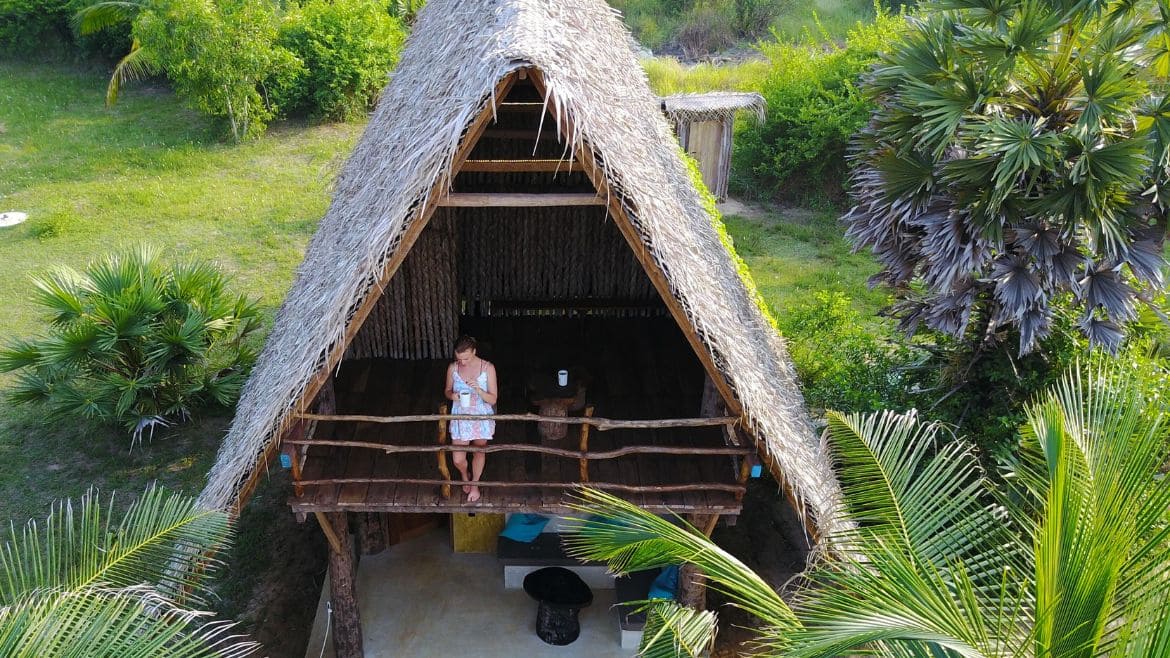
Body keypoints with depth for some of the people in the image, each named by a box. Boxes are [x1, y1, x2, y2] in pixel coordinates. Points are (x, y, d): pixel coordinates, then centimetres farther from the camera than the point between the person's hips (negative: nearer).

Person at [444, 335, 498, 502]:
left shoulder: (488, 368, -17)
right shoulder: (452, 368, -10)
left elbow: (493, 399, -14)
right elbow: (448, 391, 6)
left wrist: (478, 390, -33)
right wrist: (452, 395, -18)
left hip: (481, 417, -1)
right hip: (460, 418, 1)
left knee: (479, 452, 18)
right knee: (458, 459, 2)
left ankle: (474, 484, 46)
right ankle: (465, 476, 39)